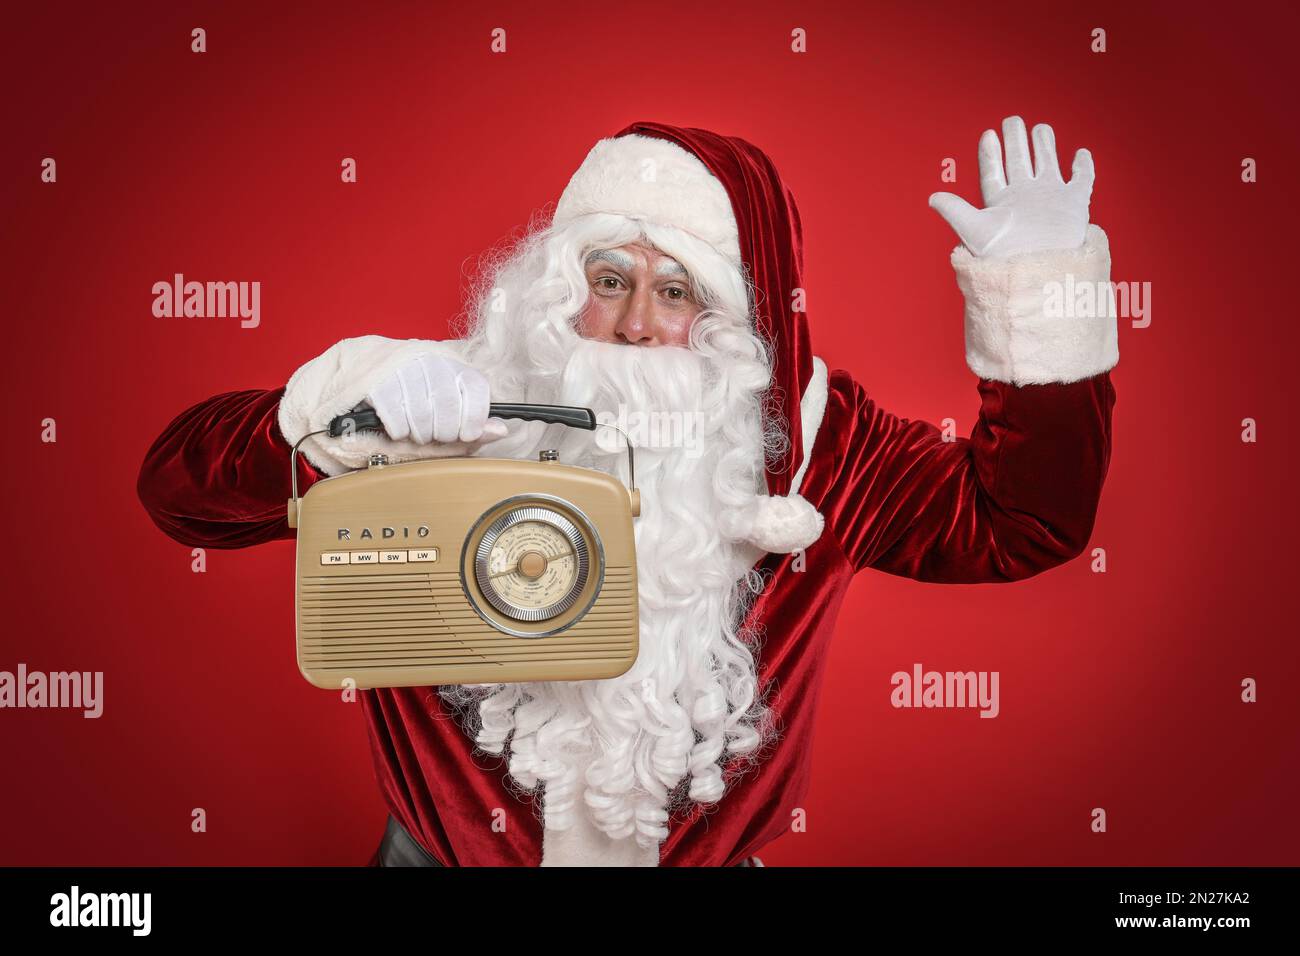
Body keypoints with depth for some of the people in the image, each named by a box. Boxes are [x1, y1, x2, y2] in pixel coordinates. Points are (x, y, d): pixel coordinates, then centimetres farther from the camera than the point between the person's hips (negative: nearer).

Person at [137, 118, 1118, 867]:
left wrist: (1040, 297, -17)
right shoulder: (450, 421, -13)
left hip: (702, 848, 1)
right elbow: (179, 482, -15)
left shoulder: (801, 438, -7)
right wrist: (358, 403, -33)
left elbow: (1018, 523, -6)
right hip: (447, 848, 0)